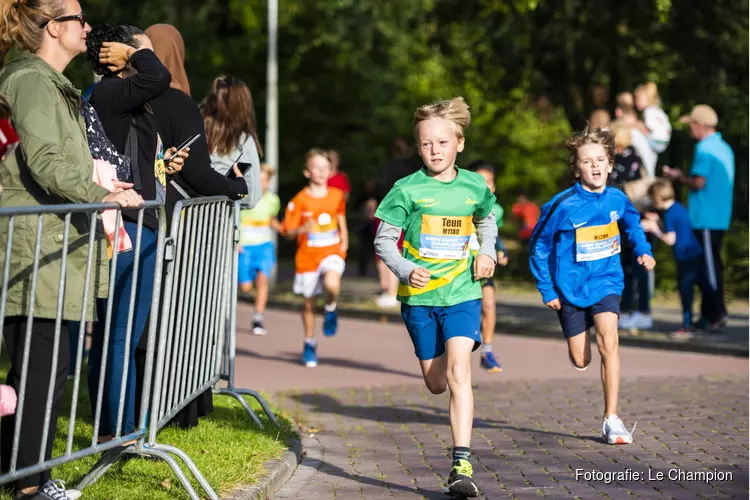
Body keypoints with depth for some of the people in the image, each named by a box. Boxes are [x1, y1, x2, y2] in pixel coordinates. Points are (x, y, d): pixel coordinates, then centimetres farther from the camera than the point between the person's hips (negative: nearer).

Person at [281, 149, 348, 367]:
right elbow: (288, 232, -6)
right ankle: (310, 344, 30)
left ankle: (331, 310, 3)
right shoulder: (300, 201, -6)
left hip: (332, 252, 0)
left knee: (332, 284, -32)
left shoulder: (337, 196, 3)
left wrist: (344, 240, 6)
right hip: (307, 256, 0)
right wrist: (303, 229, -26)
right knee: (308, 302, 9)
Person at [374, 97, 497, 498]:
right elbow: (383, 240, -3)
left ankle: (462, 464, -19)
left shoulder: (475, 187, 1)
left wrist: (487, 252, 5)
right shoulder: (408, 190, -7)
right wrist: (406, 270, -20)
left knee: (458, 370, -18)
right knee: (436, 384, 10)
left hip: (462, 293, 0)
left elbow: (487, 220, 22)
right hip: (419, 297, 0)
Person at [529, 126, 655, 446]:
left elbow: (633, 223, 19)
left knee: (608, 341, -21)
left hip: (606, 283, 1)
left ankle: (611, 419, -15)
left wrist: (643, 250, 6)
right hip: (571, 288, -1)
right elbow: (539, 246, -6)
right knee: (580, 362, 6)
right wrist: (546, 290, -5)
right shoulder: (563, 205, -17)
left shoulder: (617, 199, -6)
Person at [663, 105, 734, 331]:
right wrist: (683, 177, 19)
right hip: (720, 217, 9)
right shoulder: (724, 147, 15)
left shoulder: (705, 149, -14)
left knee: (711, 267, -6)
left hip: (706, 219, -9)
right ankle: (708, 315, 15)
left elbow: (699, 183, -20)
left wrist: (678, 178, -3)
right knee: (711, 266, 12)